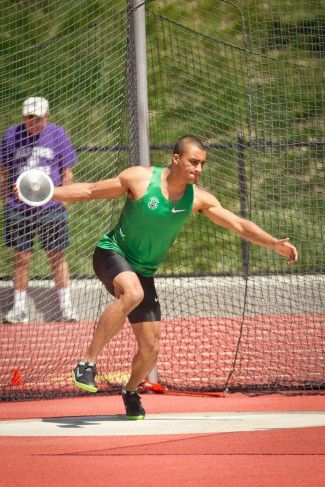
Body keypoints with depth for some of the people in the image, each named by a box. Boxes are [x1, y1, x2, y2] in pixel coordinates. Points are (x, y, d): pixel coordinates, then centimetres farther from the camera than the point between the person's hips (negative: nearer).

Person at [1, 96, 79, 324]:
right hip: (19, 208, 1)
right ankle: (19, 309, 11)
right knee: (21, 258, 4)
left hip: (51, 208, -1)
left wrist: (64, 202, 1)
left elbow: (67, 172, 5)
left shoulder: (57, 134, 1)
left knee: (57, 257, 2)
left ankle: (66, 306, 9)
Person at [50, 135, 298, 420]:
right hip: (112, 254, -5)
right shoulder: (140, 178, -15)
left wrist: (275, 244, -17)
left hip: (143, 272, 5)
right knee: (133, 294, -40)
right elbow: (90, 191, -5)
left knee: (151, 349, 2)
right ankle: (88, 364, -31)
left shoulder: (198, 199, -6)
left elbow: (239, 225, -4)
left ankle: (131, 391, 36)